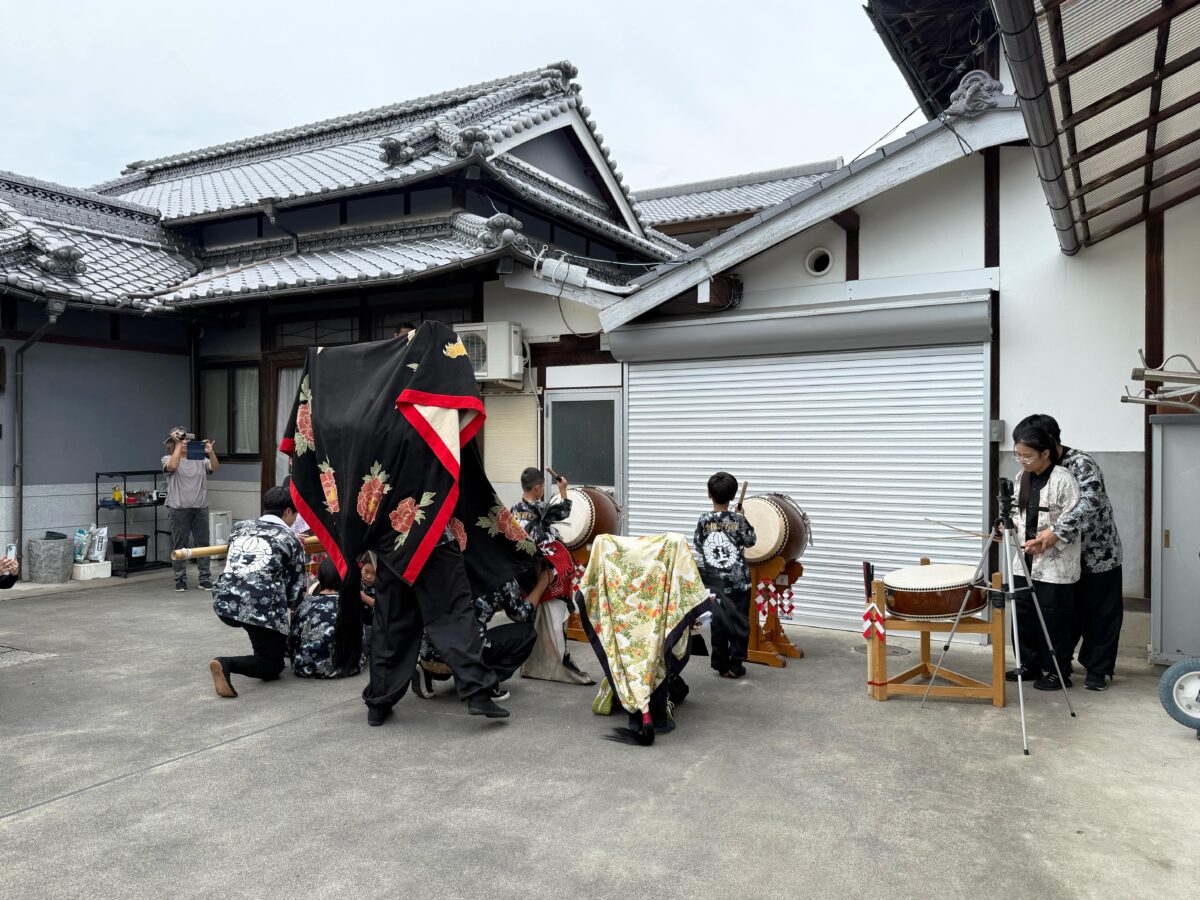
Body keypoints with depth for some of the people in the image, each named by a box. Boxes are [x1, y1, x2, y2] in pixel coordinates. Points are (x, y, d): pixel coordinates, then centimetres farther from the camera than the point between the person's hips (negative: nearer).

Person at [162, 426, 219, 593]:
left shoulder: (199, 459, 11)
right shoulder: (168, 459, 2)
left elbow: (214, 467, -5)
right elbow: (172, 466, -20)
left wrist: (211, 452, -22)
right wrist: (178, 444, -17)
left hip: (200, 508, 3)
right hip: (179, 509, -3)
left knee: (203, 543, 5)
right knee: (179, 545, 2)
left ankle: (205, 579, 11)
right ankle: (180, 580, 11)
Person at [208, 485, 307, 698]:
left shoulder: (240, 527, 19)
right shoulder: (290, 539, 8)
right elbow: (296, 587, 10)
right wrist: (295, 605, 33)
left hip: (224, 601, 6)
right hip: (261, 605, -6)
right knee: (272, 667, 6)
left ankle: (262, 651, 31)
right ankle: (226, 664, -18)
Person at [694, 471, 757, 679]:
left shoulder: (704, 521, -5)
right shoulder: (738, 520, -9)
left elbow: (699, 547, 2)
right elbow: (750, 541, 6)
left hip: (714, 581, 2)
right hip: (738, 581, -1)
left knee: (718, 622, 10)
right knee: (740, 622, 8)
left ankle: (721, 664, 15)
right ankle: (735, 665, 10)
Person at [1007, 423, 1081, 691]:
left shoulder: (1063, 480, -15)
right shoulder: (1022, 476, 7)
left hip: (1055, 564, -7)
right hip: (1025, 560, 7)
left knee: (1054, 618, 3)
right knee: (1024, 613, 13)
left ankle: (1057, 672, 17)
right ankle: (1030, 664, 28)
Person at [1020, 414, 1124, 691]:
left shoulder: (1081, 463, -21)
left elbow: (1090, 503, -37)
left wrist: (1056, 532, -47)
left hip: (1099, 554, -6)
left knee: (1100, 614, 6)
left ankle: (1099, 670, 18)